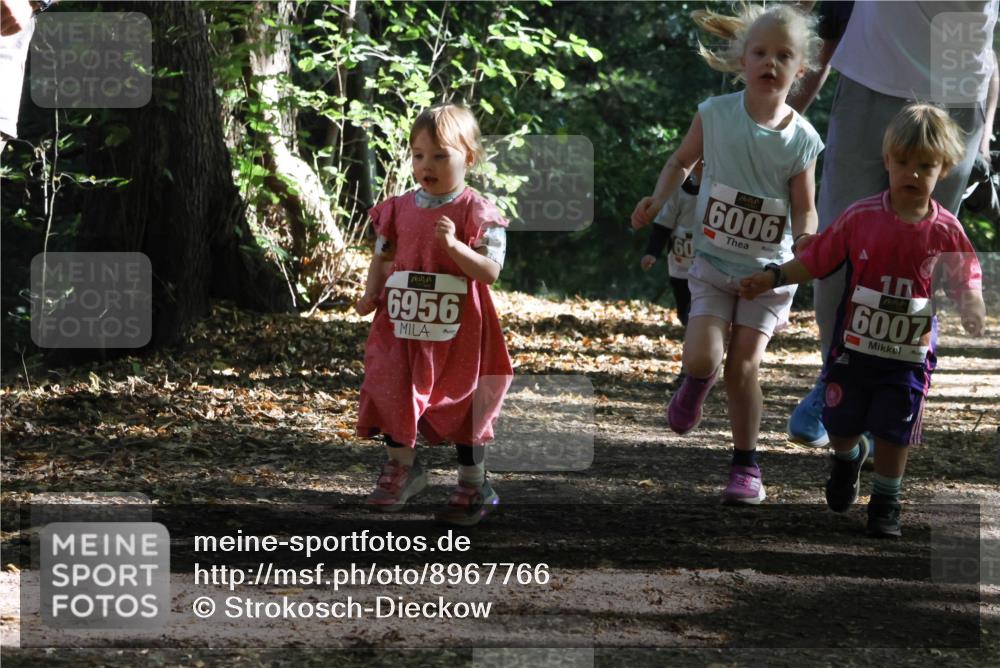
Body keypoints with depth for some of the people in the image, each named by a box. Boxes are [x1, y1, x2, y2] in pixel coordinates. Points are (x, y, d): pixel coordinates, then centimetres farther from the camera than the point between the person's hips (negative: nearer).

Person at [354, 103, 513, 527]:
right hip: (403, 327, 4)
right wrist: (372, 293, -3)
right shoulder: (400, 209, 3)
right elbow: (383, 257, 13)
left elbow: (490, 270, -17)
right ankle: (402, 467, 23)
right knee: (391, 392, 1)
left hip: (456, 331, -4)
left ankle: (474, 485, 21)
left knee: (462, 405, 8)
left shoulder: (477, 213, -10)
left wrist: (454, 244, -31)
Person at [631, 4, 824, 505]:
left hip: (768, 269, -1)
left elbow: (804, 210, -3)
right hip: (712, 261, 1)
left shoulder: (801, 139, -8)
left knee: (743, 367, -5)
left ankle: (746, 466, 12)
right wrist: (659, 200, -7)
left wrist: (807, 241, -24)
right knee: (702, 356, -15)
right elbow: (682, 161, 9)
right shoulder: (715, 115, -8)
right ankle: (696, 384, 23)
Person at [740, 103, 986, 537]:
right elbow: (816, 259, -2)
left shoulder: (945, 231, -8)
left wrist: (971, 308, -23)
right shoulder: (862, 217, -8)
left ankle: (885, 505, 20)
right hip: (854, 347, 1)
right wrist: (772, 278, -10)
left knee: (894, 433, 2)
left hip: (909, 355, -1)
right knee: (840, 426, 12)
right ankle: (847, 458, 46)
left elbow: (967, 284, -2)